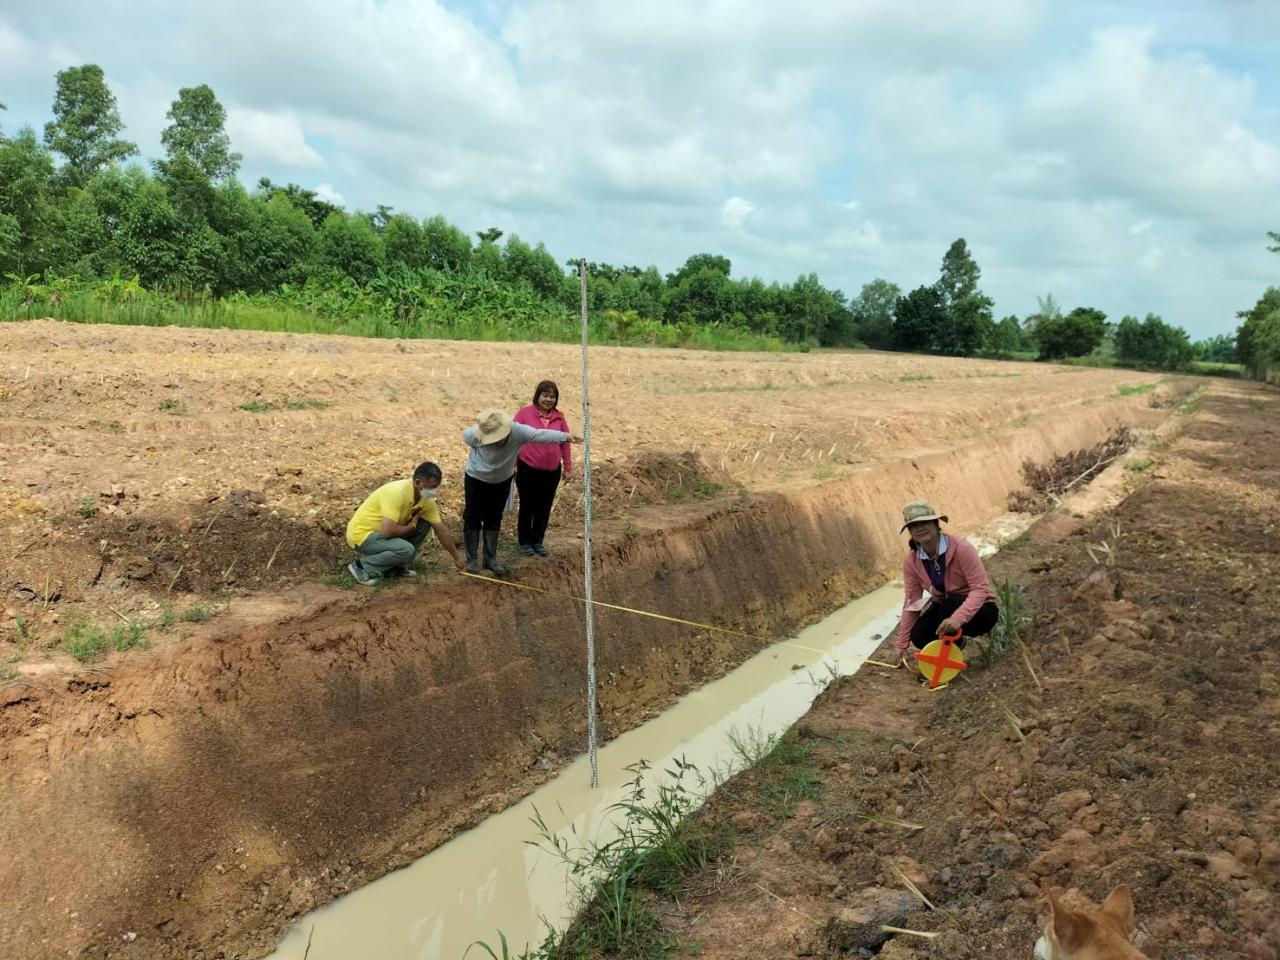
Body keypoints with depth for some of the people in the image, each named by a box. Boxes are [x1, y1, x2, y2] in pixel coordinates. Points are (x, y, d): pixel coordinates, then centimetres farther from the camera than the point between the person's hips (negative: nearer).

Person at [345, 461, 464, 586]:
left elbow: (441, 529, 5)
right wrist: (411, 527, -16)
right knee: (406, 549, -27)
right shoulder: (397, 492, -30)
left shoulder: (426, 500, -5)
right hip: (362, 534, -8)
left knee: (424, 524, 1)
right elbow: (387, 531, -35)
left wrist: (457, 557, 8)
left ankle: (398, 566, 9)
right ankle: (362, 566, -9)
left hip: (380, 531, 8)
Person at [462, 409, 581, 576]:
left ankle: (491, 559, 24)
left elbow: (540, 434, -46)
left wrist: (565, 436, -61)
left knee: (494, 521, 12)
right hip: (477, 479, -1)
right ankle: (471, 560, 16)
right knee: (473, 519, 4)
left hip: (502, 481, 2)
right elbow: (465, 436, -4)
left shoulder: (518, 432, -31)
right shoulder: (474, 434, -29)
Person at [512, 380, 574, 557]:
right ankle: (525, 542, 23)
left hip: (552, 471, 3)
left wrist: (568, 467, 9)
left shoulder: (559, 417, 2)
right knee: (527, 506, 9)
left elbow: (565, 442, 8)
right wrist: (512, 464, -6)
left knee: (544, 508, 11)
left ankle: (537, 541, 24)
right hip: (527, 469, -3)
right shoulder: (524, 413, -7)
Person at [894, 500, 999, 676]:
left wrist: (958, 618, -47)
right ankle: (955, 641, 13)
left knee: (949, 605, -36)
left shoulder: (961, 548, -27)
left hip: (979, 609, -5)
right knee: (919, 637, -21)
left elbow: (981, 589, -31)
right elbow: (912, 602, -8)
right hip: (945, 608, 5)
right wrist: (902, 644, -10)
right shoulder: (911, 561, -11)